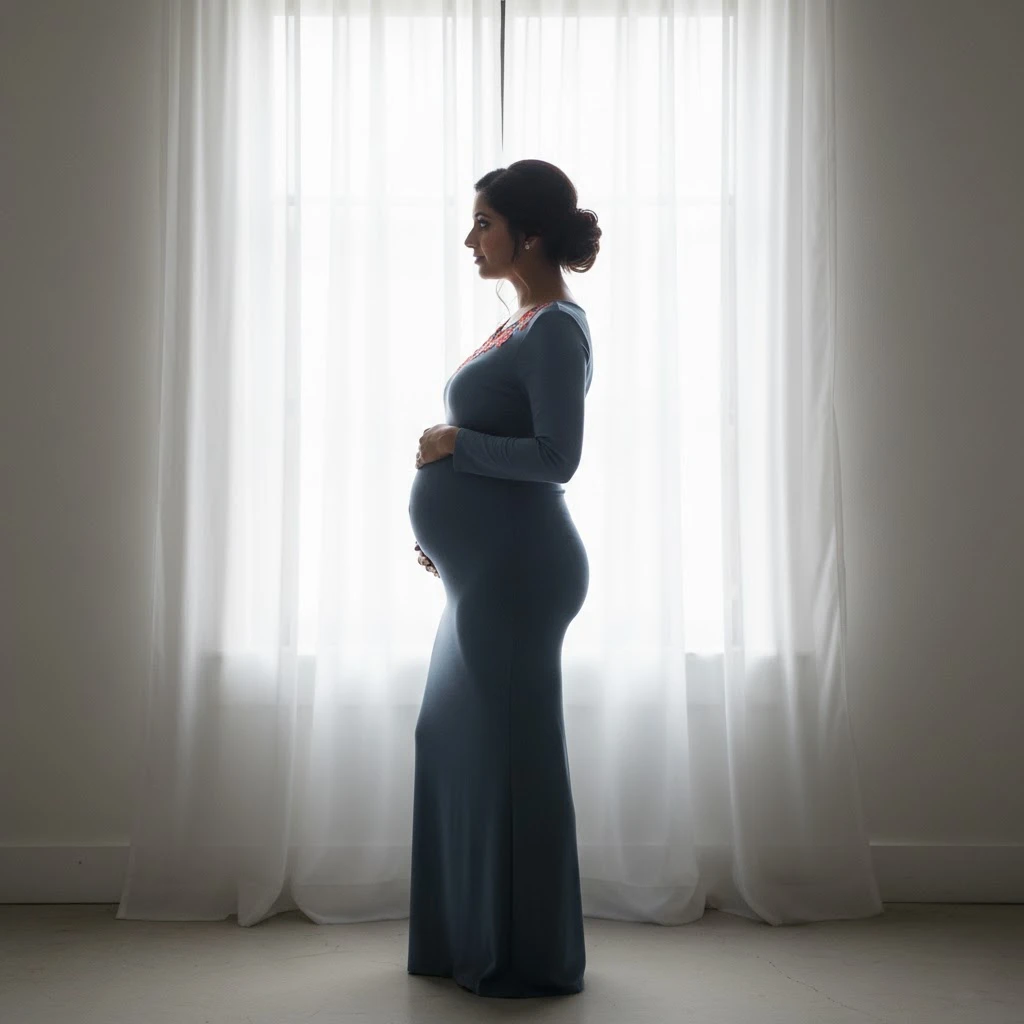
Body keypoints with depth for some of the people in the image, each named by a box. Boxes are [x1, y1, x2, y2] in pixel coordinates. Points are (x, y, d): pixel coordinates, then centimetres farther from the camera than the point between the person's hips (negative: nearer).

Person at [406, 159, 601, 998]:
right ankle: (470, 941, 30)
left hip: (516, 573, -10)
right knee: (456, 740, 16)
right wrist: (450, 530, 23)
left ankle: (530, 958, 15)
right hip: (489, 571, 10)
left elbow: (557, 456, -23)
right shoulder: (530, 322, 15)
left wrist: (453, 443, -14)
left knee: (511, 750, -1)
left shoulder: (555, 330, -14)